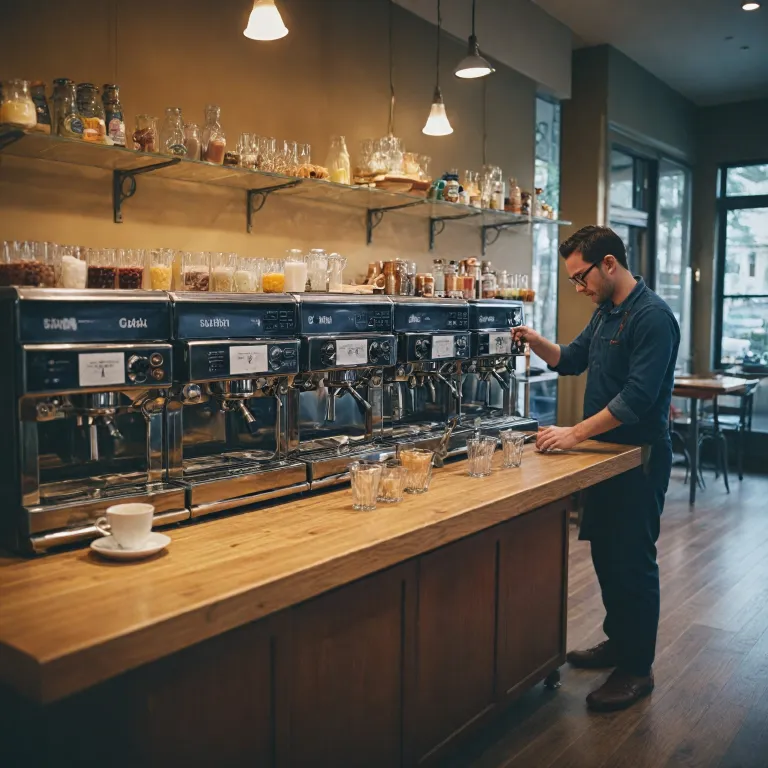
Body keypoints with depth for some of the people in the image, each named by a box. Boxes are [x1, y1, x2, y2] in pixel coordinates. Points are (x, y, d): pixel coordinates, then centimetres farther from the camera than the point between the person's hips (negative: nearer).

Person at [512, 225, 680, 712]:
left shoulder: (652, 317, -19)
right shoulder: (606, 312, 10)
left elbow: (636, 397, -26)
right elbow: (572, 360, 18)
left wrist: (575, 434, -25)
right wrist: (536, 342, -1)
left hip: (640, 457, -9)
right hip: (607, 451, 9)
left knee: (633, 561, 0)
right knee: (605, 553, 17)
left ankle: (637, 668, 15)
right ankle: (618, 641, 34)